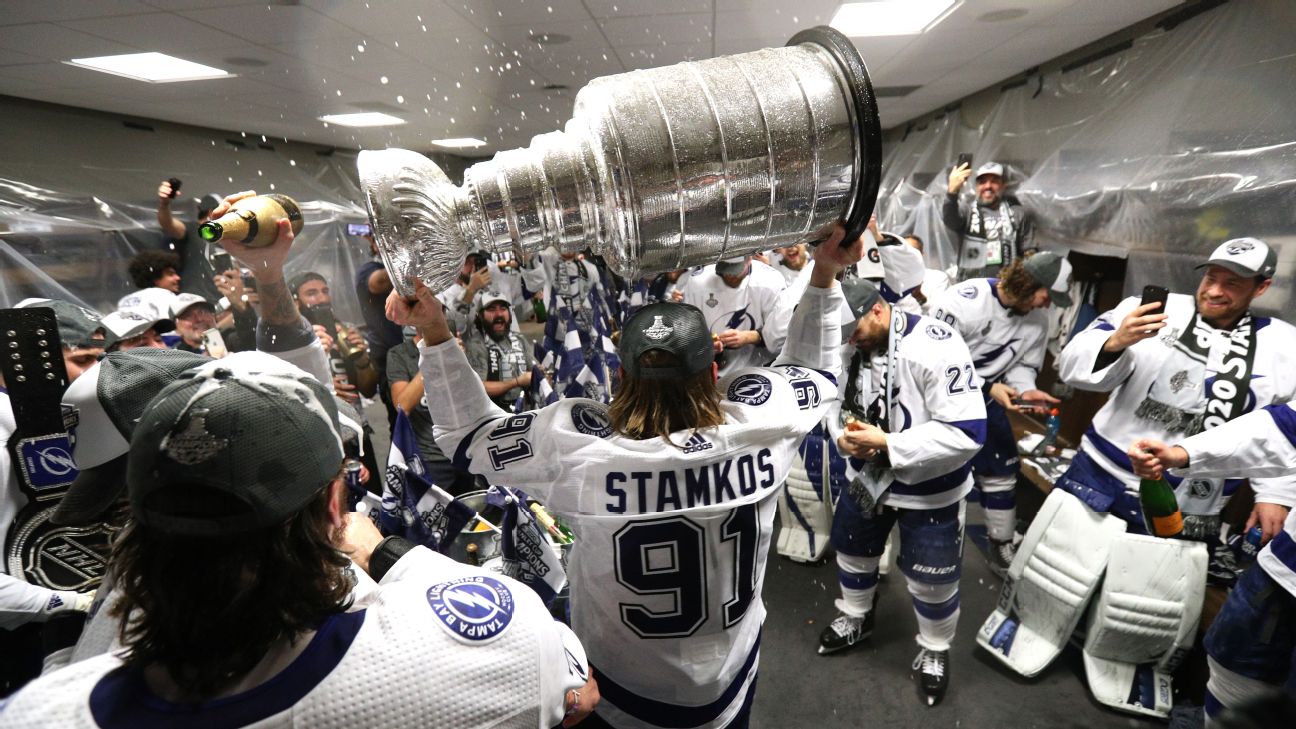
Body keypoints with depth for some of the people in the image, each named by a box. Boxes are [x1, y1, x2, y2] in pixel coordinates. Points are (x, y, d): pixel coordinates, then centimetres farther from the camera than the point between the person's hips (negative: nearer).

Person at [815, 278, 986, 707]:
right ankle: (856, 618, 52)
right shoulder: (852, 345, -9)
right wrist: (845, 437, -17)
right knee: (851, 548, 22)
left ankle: (934, 651, 42)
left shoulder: (937, 348, -30)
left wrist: (886, 443, -31)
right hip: (867, 476, 6)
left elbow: (967, 433, -31)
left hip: (929, 489, -5)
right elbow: (839, 402, 5)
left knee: (931, 579, 12)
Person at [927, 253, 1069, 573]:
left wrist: (1025, 390, -16)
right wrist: (988, 387, -28)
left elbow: (1023, 365, 6)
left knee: (1001, 469, 9)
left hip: (983, 398, 6)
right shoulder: (966, 300, -26)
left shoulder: (1037, 320, -3)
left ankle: (1002, 546, 27)